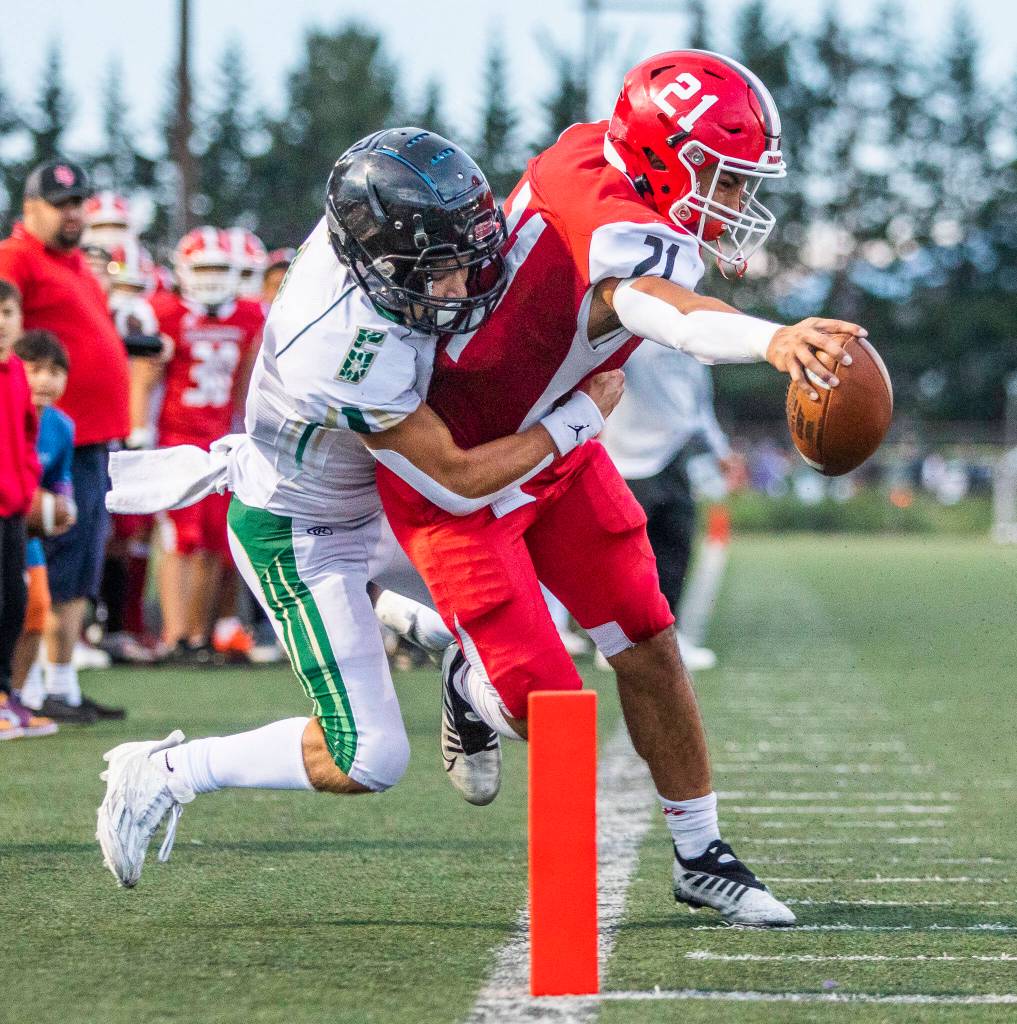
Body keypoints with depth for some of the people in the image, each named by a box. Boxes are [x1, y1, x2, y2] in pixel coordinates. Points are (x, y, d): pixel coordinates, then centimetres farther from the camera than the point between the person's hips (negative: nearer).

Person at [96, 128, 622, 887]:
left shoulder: (362, 227, -21)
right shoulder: (356, 357, -41)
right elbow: (457, 482, -28)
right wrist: (582, 418, -20)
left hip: (360, 502, 8)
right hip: (298, 540, -8)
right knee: (369, 761, -7)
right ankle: (164, 774, 7)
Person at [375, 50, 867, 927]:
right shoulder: (623, 229, -36)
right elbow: (651, 302, -60)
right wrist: (770, 338, -77)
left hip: (553, 453, 9)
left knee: (649, 646, 4)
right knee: (546, 707, -8)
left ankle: (701, 856, 16)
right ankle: (474, 688, 27)